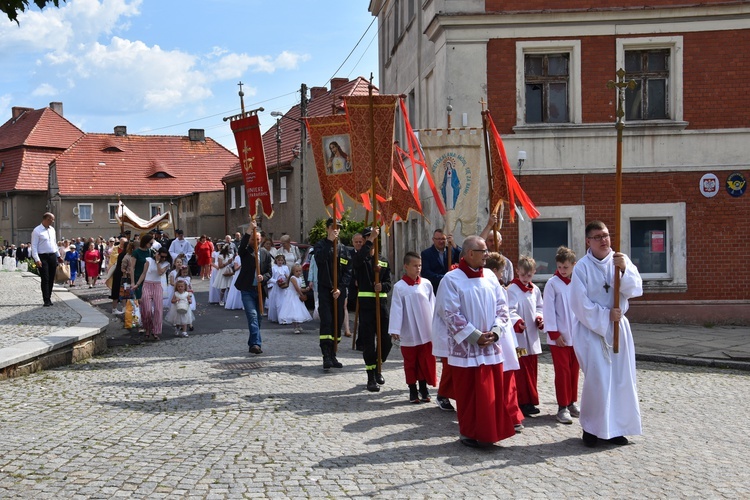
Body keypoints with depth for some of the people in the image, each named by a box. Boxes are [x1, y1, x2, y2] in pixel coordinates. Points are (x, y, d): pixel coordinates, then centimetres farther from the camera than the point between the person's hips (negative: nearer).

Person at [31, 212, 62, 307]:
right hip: (43, 257, -6)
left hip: (53, 256, 6)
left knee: (51, 279, 8)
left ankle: (49, 298, 16)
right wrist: (37, 259, -20)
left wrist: (58, 256, 21)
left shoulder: (52, 229, 12)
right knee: (45, 279, -7)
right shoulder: (37, 231, -10)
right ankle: (46, 300, -5)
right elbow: (34, 246, -13)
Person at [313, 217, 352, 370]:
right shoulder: (321, 245, 3)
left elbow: (348, 271, 6)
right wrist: (330, 241, -22)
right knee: (326, 321, -12)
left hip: (339, 291, 4)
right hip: (324, 290, -3)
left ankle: (333, 355, 14)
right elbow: (320, 259, -20)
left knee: (338, 322, 6)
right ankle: (326, 356, -15)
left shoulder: (343, 249, 12)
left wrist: (340, 288, -6)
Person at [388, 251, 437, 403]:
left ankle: (423, 388, 23)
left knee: (425, 361, 9)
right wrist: (394, 330, -13)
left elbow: (433, 306, 5)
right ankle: (413, 390, 21)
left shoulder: (426, 284, -1)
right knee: (410, 362, 9)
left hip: (426, 332, 2)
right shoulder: (399, 286, -8)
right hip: (408, 333, -2)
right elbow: (396, 309, -9)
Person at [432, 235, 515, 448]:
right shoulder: (451, 279, -9)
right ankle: (469, 433, 16)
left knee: (492, 391, 8)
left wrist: (495, 331, -7)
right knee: (468, 393, 3)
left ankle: (488, 432, 20)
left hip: (491, 346, 5)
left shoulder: (489, 276, 7)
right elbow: (450, 314, -13)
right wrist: (475, 336, -15)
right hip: (466, 348, -5)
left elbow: (502, 306, 8)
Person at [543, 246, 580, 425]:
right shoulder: (552, 283, -7)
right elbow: (549, 310, -8)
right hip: (559, 336, -4)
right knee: (562, 371, -2)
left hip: (576, 336, 4)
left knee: (574, 371, 11)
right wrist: (554, 333, -11)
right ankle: (562, 407, 4)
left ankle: (572, 403, 23)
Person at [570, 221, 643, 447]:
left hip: (617, 327, 4)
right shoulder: (582, 267, -10)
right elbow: (580, 304, -11)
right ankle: (591, 428, 5)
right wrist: (605, 315, -13)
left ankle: (615, 428, 16)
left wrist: (624, 270, -23)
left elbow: (636, 289, -9)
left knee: (621, 377, 5)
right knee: (597, 378, -10)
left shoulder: (621, 260, 1)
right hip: (591, 328, -4)